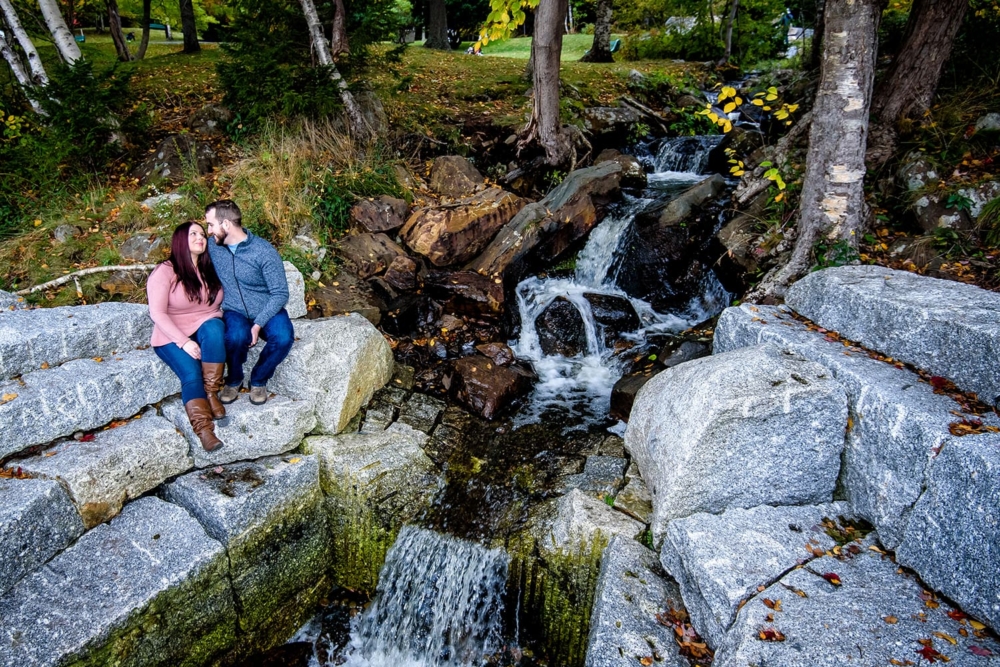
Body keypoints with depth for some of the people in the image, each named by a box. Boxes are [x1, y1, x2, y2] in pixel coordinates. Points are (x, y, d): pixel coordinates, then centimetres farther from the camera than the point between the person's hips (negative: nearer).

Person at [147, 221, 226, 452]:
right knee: (191, 374, -29)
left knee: (213, 328, -34)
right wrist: (184, 342, -22)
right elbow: (157, 314, -12)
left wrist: (221, 325, -11)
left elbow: (220, 305, 11)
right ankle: (203, 429, -33)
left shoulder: (210, 270, 8)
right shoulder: (164, 272, -7)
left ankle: (211, 392, -26)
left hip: (206, 329, 3)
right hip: (173, 336, -3)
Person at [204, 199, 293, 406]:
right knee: (236, 337, -34)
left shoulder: (264, 251, -16)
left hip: (268, 311, -2)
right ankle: (234, 379, -2)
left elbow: (280, 294, -13)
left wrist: (258, 324, -23)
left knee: (283, 338, -33)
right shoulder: (212, 246, -2)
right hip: (235, 312, 2)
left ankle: (258, 379, -3)